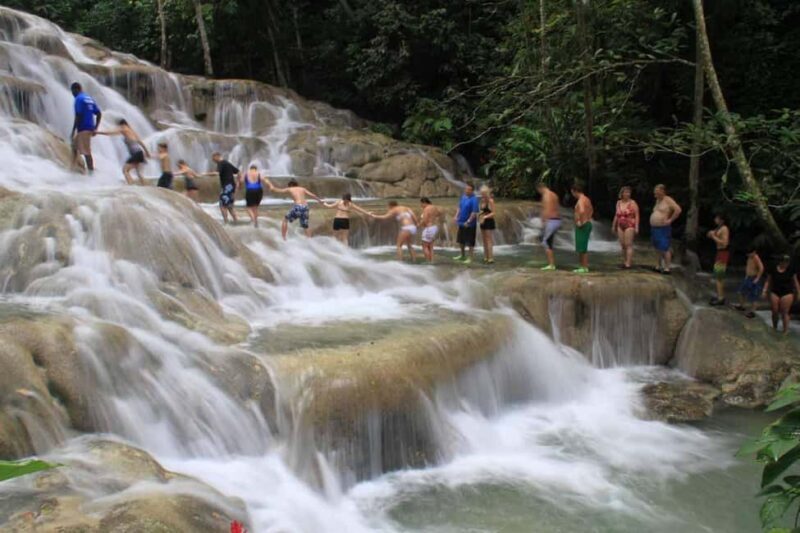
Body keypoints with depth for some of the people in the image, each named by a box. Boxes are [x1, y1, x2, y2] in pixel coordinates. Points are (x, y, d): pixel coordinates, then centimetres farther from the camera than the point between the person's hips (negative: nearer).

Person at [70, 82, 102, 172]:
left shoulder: (79, 99, -10)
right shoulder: (90, 99, 15)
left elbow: (78, 116, -17)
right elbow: (99, 114, 12)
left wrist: (73, 131, -13)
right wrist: (95, 128, 12)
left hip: (83, 129, -9)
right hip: (90, 128, 9)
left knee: (86, 152, -7)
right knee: (74, 145, 21)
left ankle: (91, 171, -6)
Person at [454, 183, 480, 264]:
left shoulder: (474, 200, -19)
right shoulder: (463, 196, 5)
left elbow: (474, 212, -22)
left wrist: (468, 222, -22)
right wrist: (456, 217, 4)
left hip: (469, 224, -8)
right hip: (461, 222, 8)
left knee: (470, 242, 2)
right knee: (461, 241, 18)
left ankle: (470, 258, 12)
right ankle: (463, 255, 34)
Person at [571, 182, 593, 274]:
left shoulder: (581, 200, -17)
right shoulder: (587, 199, 14)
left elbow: (582, 211, -36)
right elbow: (591, 210, 32)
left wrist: (581, 222, -25)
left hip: (582, 226, -10)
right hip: (587, 224, 10)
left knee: (582, 248, -5)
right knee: (583, 248, 15)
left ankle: (584, 268, -3)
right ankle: (585, 266, 19)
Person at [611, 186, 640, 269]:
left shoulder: (633, 203, -5)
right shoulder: (618, 203, 11)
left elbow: (637, 216, -7)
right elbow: (616, 215, 18)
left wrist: (636, 227, -14)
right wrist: (614, 226, 18)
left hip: (630, 226, -5)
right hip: (620, 226, 5)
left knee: (628, 244, -9)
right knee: (623, 245, 7)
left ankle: (628, 263, -9)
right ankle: (624, 261, 15)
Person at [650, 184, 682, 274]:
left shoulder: (668, 200, -11)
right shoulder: (658, 200, 17)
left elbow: (678, 210, -22)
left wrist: (670, 220, -17)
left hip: (663, 229, -9)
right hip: (655, 228, 9)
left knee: (665, 248, -9)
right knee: (659, 249, 15)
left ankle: (667, 268, -7)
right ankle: (659, 266, 23)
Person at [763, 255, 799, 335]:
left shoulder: (791, 270, -2)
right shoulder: (773, 269, 0)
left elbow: (795, 282, 3)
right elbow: (768, 281, 6)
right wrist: (765, 290, 0)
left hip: (787, 293, -2)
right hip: (774, 293, 2)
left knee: (784, 313, -3)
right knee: (775, 312, 5)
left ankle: (786, 331, 5)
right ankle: (774, 328, 24)